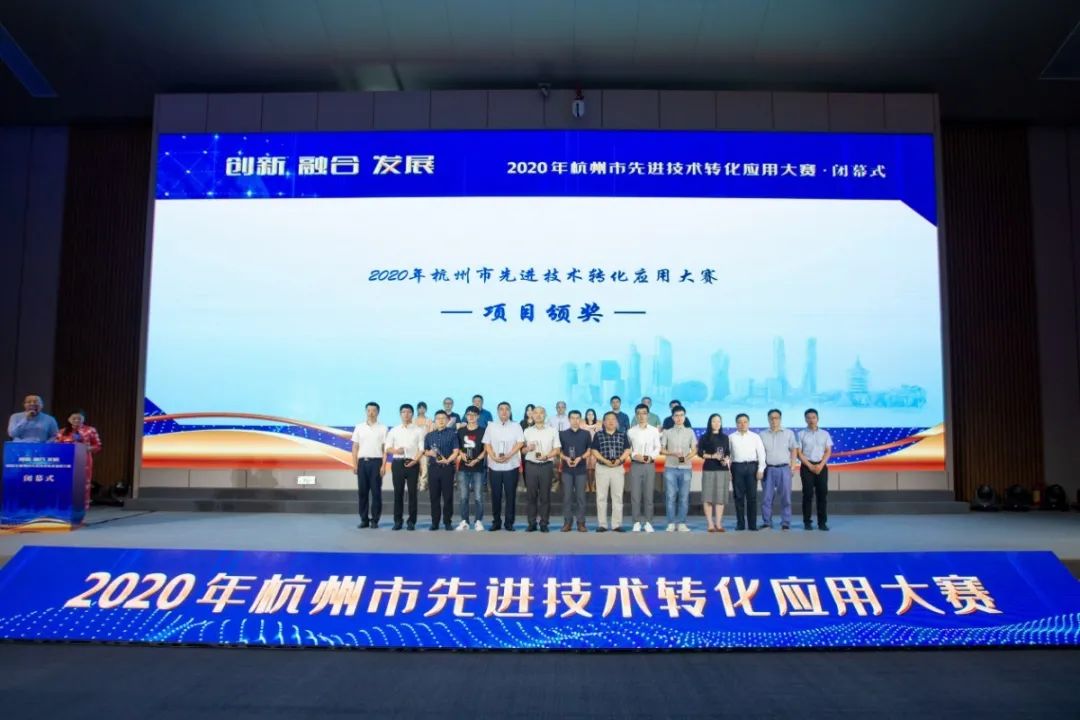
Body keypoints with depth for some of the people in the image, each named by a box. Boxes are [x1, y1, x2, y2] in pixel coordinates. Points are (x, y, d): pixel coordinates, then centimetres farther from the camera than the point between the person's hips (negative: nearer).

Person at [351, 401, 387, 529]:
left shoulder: (382, 428, 2)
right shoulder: (359, 427, 9)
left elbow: (385, 448, 0)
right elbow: (355, 447, 10)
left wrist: (383, 465, -8)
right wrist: (355, 464, 2)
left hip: (376, 462, -2)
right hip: (362, 462, 2)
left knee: (376, 492, -1)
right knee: (362, 492, 4)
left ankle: (374, 520, 6)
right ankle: (364, 519, 12)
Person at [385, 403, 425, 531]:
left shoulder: (418, 431, 7)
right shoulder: (394, 431, 11)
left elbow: (421, 449, 1)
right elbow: (387, 448, 8)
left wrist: (415, 461, -13)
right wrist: (396, 451, -13)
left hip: (413, 463, -1)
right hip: (398, 463, 1)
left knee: (412, 493, 0)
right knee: (398, 492, 3)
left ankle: (411, 521, 6)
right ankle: (398, 521, 10)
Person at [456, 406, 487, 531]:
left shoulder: (482, 431, 1)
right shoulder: (460, 431, 9)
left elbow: (486, 449, -1)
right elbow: (457, 447, 14)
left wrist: (476, 460, -13)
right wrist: (461, 453, -7)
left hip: (478, 468, -2)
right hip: (463, 468, 3)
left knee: (478, 497, -2)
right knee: (464, 497, 4)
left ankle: (479, 521, 5)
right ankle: (464, 521, 11)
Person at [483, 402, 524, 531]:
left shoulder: (516, 426, 4)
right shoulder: (491, 426, 8)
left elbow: (520, 443, -5)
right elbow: (487, 444, 4)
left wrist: (508, 456, -15)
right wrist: (494, 457, -11)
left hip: (511, 465, -1)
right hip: (495, 465, 1)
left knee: (510, 495, 0)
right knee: (496, 494, 4)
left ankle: (509, 523, 6)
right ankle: (496, 522, 13)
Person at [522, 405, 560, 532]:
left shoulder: (552, 431, 5)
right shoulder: (527, 431, 10)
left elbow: (557, 449, 2)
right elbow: (523, 450, 10)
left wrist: (546, 456, -14)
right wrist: (528, 448, -12)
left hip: (546, 465, -1)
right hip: (531, 465, 1)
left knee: (545, 495, 1)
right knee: (531, 495, 2)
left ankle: (544, 523, 8)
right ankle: (532, 523, 9)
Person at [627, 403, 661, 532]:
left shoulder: (654, 431, 6)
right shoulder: (631, 431, 6)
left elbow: (657, 448, 5)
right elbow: (627, 449, 5)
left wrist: (651, 457, -12)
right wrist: (634, 455, -13)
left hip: (650, 465, 0)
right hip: (635, 465, 0)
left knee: (648, 495, 2)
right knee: (635, 494, -2)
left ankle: (648, 522, 9)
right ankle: (637, 522, 6)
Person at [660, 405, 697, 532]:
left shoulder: (690, 432, 9)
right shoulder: (667, 432, 6)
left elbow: (694, 450, 8)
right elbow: (661, 450, 4)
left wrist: (687, 457, -13)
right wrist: (673, 454, -14)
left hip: (686, 468, 1)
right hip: (670, 468, -1)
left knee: (684, 497, 1)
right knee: (670, 496, -3)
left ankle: (681, 523, 6)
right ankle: (671, 523, 3)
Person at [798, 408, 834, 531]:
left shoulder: (825, 434, 8)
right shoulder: (801, 434, 2)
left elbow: (828, 451, 4)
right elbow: (799, 453, -2)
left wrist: (820, 465, -9)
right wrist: (810, 466, -11)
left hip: (822, 466, 2)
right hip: (807, 466, -2)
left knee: (822, 494, 0)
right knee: (807, 494, -2)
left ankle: (822, 522, 6)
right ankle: (807, 522, 4)